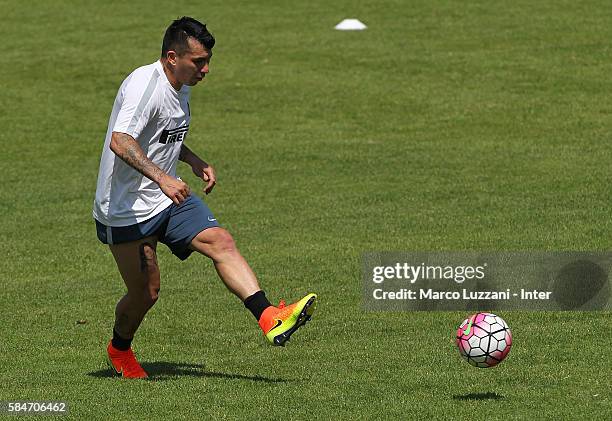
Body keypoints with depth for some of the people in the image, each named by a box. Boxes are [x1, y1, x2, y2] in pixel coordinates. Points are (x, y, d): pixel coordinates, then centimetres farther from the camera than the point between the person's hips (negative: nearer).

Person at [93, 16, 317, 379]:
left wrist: (194, 162, 12)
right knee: (145, 294, -1)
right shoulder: (145, 84, -21)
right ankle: (119, 350, 30)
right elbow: (120, 141, -35)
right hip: (126, 209, -8)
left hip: (168, 199, 8)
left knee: (221, 242, -15)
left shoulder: (181, 87, 10)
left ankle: (270, 319, -26)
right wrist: (162, 178, -44)